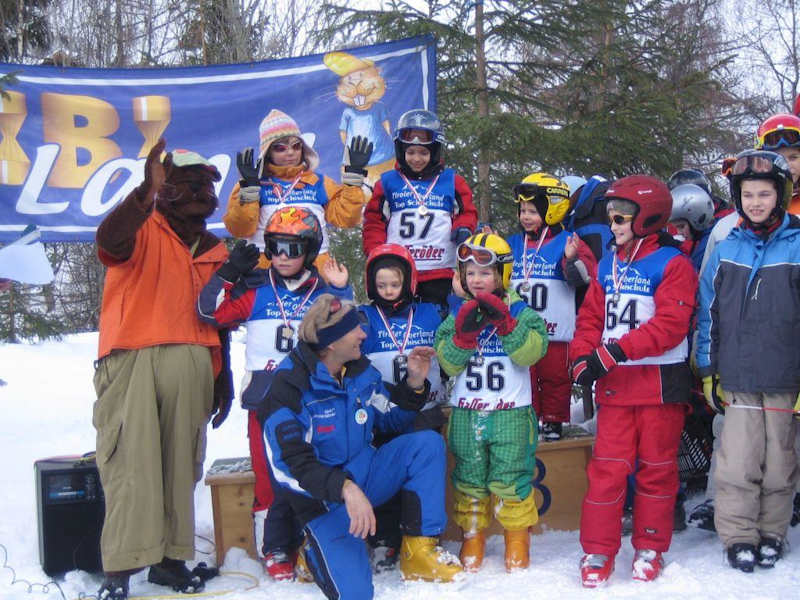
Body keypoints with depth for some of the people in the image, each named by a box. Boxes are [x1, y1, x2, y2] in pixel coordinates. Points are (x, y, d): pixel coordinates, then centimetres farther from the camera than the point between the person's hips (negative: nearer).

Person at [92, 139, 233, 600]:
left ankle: (170, 556, 15)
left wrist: (223, 379, 20)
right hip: (132, 360, -5)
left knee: (181, 463, 6)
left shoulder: (216, 252, 20)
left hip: (191, 364, 5)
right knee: (131, 462, -11)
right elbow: (109, 240, -22)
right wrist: (146, 192, -33)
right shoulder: (144, 231, 3)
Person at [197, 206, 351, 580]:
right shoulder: (254, 290, 6)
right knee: (270, 476, 1)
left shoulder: (324, 292, 8)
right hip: (265, 398, 0)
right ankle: (275, 550, 14)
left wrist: (342, 292, -6)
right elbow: (211, 312, 1)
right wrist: (230, 273, -7)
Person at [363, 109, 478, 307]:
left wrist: (463, 229, -10)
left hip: (439, 273, 0)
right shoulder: (388, 182, 8)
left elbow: (467, 213, 13)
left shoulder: (452, 182, 8)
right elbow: (374, 221, 8)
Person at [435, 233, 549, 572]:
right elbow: (448, 363, -3)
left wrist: (505, 322, -25)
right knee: (469, 478, 10)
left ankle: (518, 540, 16)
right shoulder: (458, 313, 6)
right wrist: (464, 333, -18)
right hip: (466, 413, 3)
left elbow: (530, 352, -16)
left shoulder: (520, 313, 0)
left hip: (511, 412, -2)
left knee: (509, 478, 0)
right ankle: (472, 538, 24)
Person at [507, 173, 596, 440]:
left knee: (555, 377, 7)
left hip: (556, 329, -4)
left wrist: (572, 260, -30)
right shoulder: (514, 244, 11)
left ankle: (553, 421, 19)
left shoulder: (566, 243, -4)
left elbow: (583, 278, -13)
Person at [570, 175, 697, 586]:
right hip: (614, 384, 4)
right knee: (607, 467, 2)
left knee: (656, 467, 7)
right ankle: (598, 550, 11)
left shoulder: (672, 264, -7)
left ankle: (650, 548, 21)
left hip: (660, 383, -4)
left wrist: (615, 352, -23)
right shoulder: (608, 266, 13)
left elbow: (670, 325, -17)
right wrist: (583, 358, -5)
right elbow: (591, 317, 14)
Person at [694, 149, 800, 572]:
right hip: (738, 379, 1)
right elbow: (708, 314, 11)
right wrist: (709, 371, 9)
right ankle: (738, 536, 13)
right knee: (737, 464, -2)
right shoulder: (726, 250, 6)